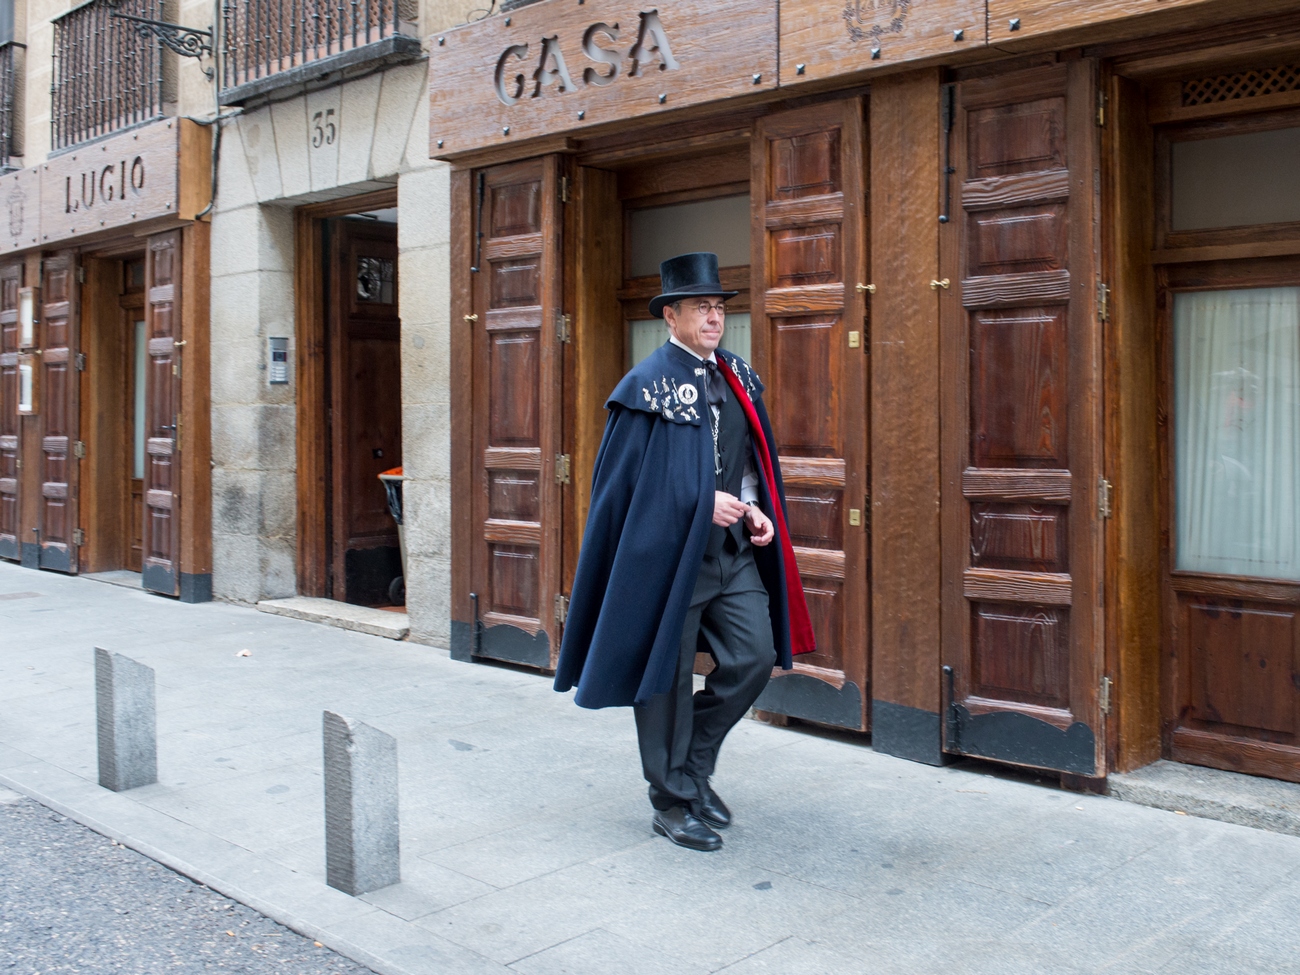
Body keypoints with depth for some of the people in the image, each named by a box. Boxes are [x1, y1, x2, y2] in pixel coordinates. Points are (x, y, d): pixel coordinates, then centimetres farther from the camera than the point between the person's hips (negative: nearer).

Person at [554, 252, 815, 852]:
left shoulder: (739, 378, 11)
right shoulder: (647, 386, -9)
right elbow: (626, 478, -12)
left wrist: (753, 509, 0)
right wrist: (703, 502, -17)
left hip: (734, 553, 6)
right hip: (668, 553, -6)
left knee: (755, 656, 2)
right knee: (668, 677, 3)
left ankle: (693, 764, 24)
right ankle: (672, 802, 19)